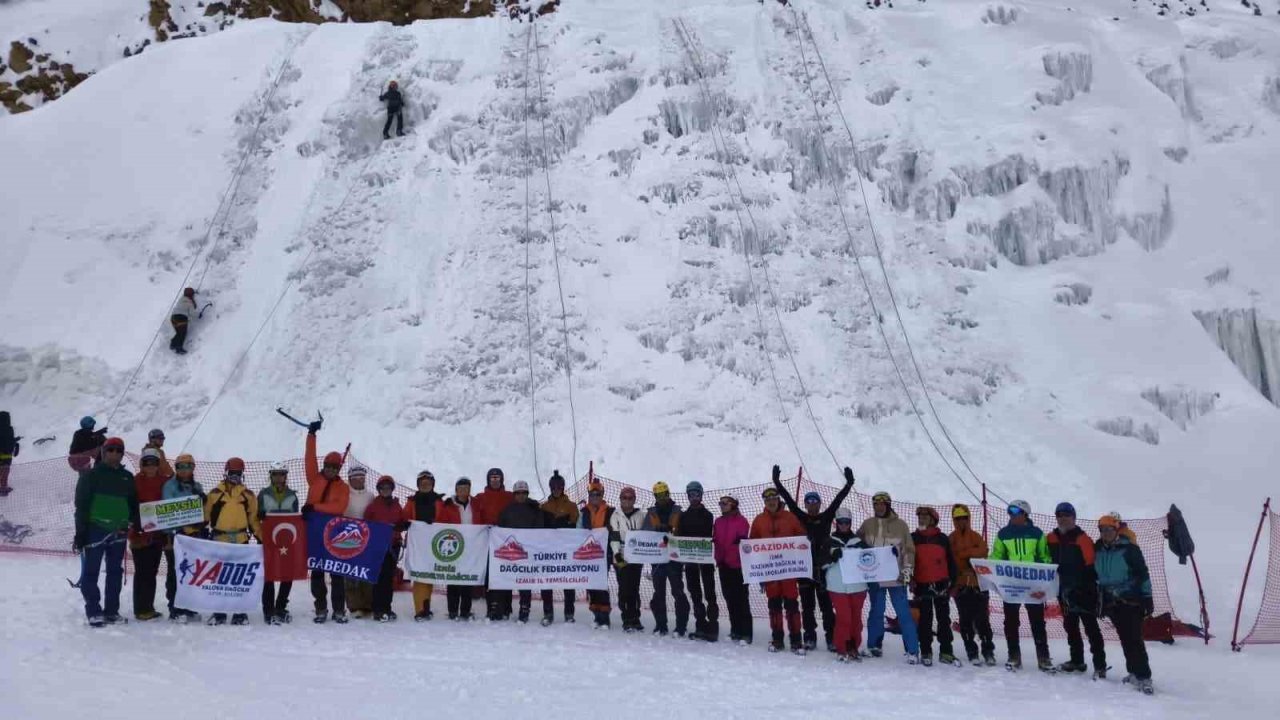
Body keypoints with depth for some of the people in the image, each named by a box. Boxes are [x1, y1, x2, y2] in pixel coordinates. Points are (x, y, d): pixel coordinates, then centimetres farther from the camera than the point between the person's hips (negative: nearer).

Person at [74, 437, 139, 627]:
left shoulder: (128, 478, 11)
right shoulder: (91, 475, -1)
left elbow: (133, 505, 17)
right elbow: (81, 505, -4)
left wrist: (137, 527, 8)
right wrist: (80, 533, -9)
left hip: (118, 532, 4)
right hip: (95, 530, -4)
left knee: (115, 573, 9)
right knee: (90, 572, -2)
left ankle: (111, 611, 17)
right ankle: (94, 612, 5)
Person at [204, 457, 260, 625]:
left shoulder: (248, 495, 7)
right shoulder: (215, 493, 3)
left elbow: (253, 519, 10)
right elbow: (204, 516, 4)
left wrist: (262, 537, 4)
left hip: (241, 540, 1)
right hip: (219, 540, -1)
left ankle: (240, 612, 12)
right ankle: (218, 612, 14)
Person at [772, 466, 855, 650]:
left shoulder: (826, 517, 5)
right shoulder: (801, 518, 6)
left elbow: (838, 499, 0)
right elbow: (788, 499, 4)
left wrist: (849, 483, -6)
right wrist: (777, 482, 2)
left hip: (823, 567, -1)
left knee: (826, 603, 0)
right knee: (807, 604, 7)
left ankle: (831, 637, 6)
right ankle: (810, 637, 15)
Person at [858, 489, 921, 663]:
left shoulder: (900, 525, -3)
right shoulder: (867, 524, 4)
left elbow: (909, 549, -2)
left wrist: (907, 571, -8)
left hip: (896, 577, -2)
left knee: (903, 613, -2)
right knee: (876, 612, 12)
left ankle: (913, 650, 4)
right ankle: (874, 645, 24)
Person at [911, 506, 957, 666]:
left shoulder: (942, 539, 3)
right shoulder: (913, 538, 4)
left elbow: (951, 561, 6)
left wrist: (952, 581, 2)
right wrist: (910, 579, 0)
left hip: (941, 584, 0)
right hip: (922, 585, 0)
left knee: (944, 618, 5)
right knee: (925, 620, 5)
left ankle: (946, 652, 12)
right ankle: (925, 652, 11)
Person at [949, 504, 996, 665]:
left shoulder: (976, 537, 8)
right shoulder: (950, 539, 7)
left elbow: (983, 551, -11)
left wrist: (965, 553, -18)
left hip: (978, 583, 0)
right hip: (960, 584, 0)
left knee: (982, 618, -1)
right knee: (966, 620, 2)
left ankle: (988, 651, 8)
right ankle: (972, 652, 9)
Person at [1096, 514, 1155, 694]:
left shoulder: (1129, 549, -9)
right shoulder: (1098, 550, 7)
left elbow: (1143, 574, -8)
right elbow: (1095, 576, 17)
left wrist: (1147, 598, -10)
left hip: (1131, 600, -5)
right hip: (1111, 601, 5)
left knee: (1134, 638, -11)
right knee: (1125, 639, 7)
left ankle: (1143, 676, -7)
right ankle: (1135, 672, 16)